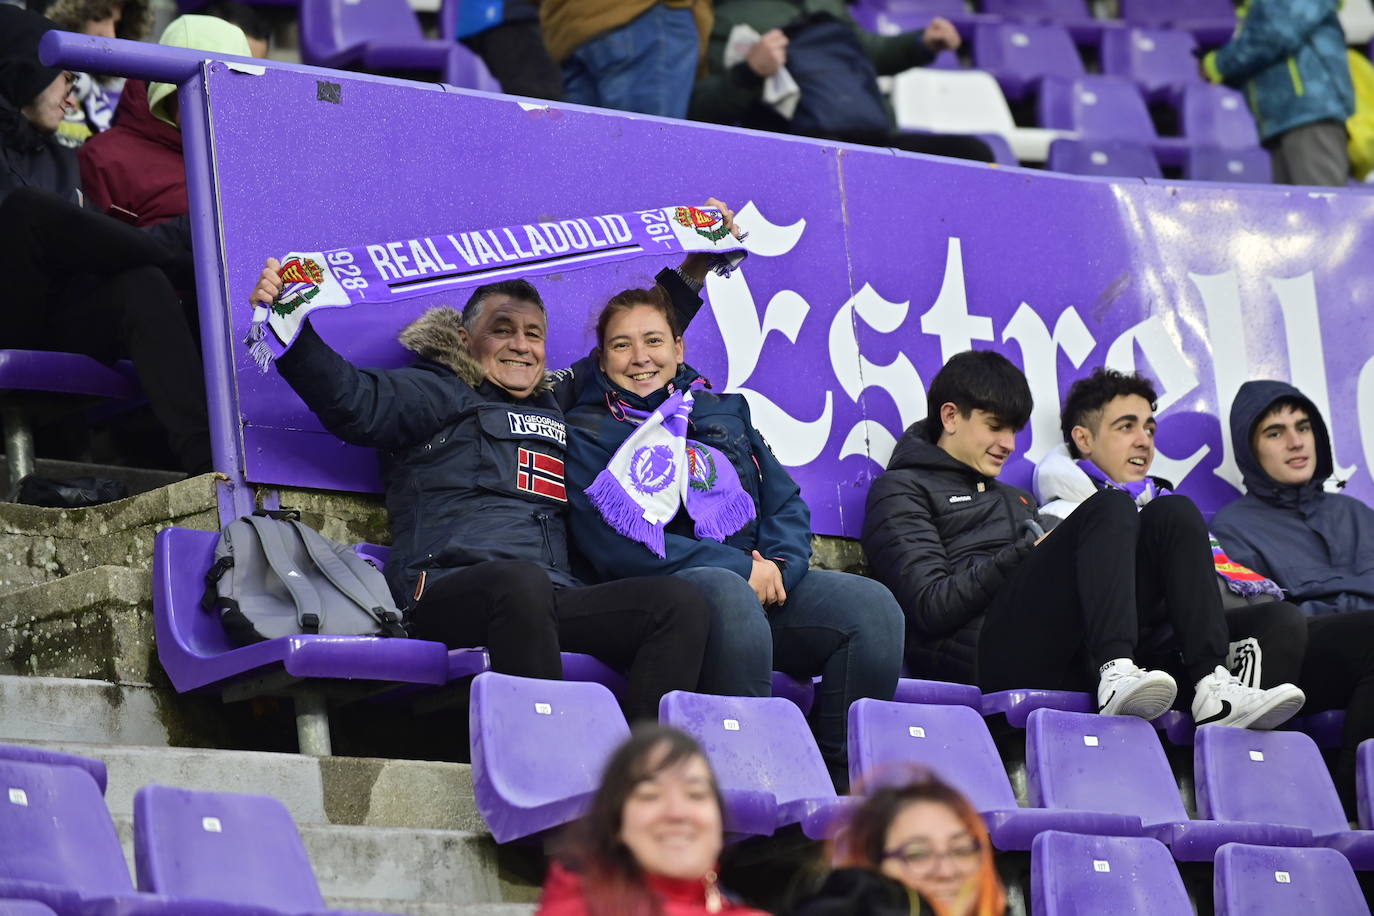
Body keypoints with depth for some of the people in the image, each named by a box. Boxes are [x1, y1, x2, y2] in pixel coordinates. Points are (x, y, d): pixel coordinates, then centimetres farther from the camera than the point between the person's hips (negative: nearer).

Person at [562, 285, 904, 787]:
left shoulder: (725, 412, 25)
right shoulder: (587, 432, 8)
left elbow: (786, 501, 19)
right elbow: (612, 544, -6)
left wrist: (779, 565, -7)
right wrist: (742, 569, -12)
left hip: (760, 578, 5)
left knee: (872, 606, -22)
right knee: (730, 597, -40)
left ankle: (845, 781, -21)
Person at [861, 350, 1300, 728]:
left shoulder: (1014, 500, 38)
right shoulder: (902, 492, 13)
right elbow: (931, 606, -4)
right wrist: (1029, 553, -5)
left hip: (1065, 664, 7)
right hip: (985, 653, -7)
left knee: (1169, 517, -10)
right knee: (1111, 506, -22)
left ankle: (1211, 688, -32)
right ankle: (1117, 676, -44)